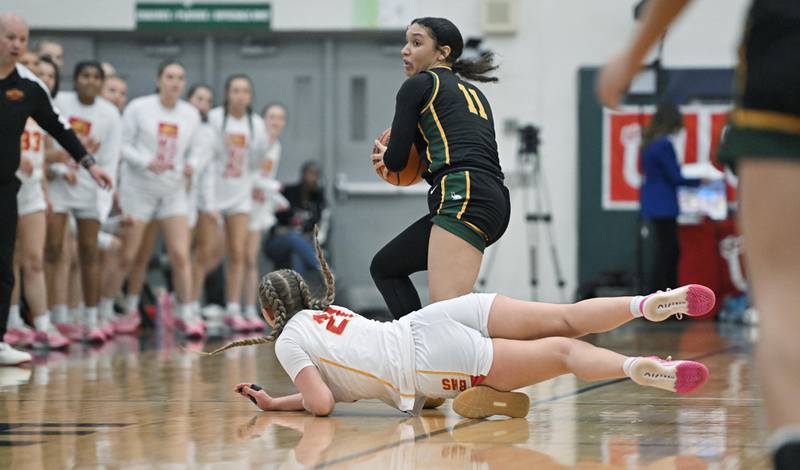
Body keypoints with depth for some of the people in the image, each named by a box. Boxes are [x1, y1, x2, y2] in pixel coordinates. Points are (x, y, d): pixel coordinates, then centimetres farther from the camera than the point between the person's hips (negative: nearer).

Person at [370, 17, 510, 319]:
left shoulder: (417, 85, 6)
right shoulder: (473, 93, 29)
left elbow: (396, 159, 7)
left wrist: (384, 156, 28)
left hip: (463, 197, -9)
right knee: (384, 267, 20)